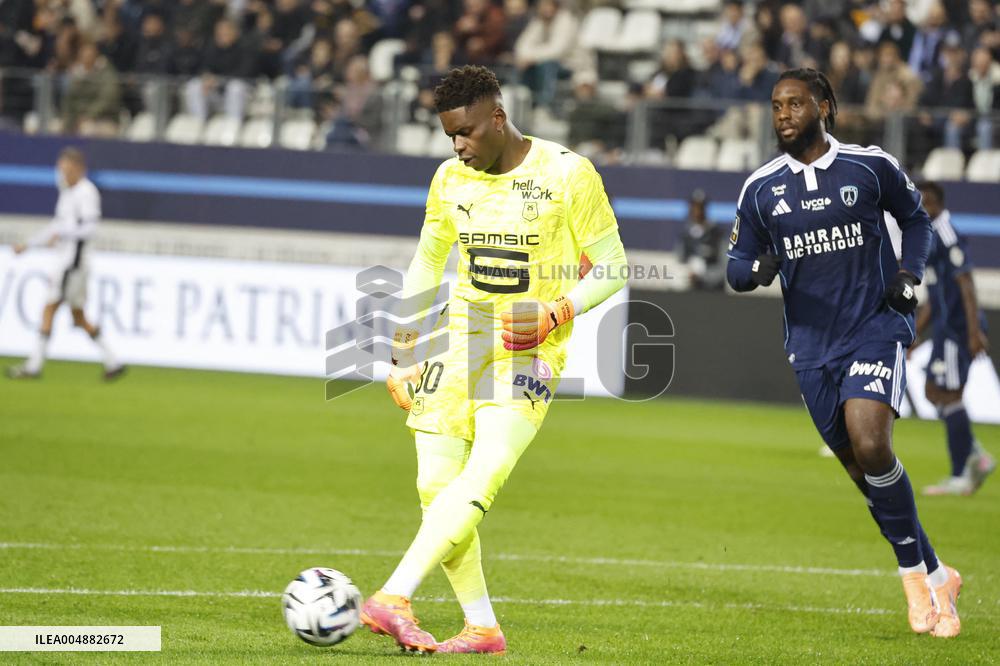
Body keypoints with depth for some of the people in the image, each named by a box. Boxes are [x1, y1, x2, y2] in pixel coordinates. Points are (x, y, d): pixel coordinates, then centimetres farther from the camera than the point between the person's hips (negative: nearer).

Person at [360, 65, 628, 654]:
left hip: (529, 351, -5)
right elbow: (426, 266, 19)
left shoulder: (568, 174, -8)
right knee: (436, 484, -5)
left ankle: (394, 600, -34)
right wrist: (402, 357, 14)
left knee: (484, 475, -24)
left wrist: (557, 312, -18)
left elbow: (612, 267, -3)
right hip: (461, 338, 5)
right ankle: (482, 628, 5)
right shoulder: (451, 179, 6)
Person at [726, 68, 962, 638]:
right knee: (863, 468, 6)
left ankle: (917, 574, -9)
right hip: (813, 343, 4)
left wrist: (910, 273, -2)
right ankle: (936, 577, 23)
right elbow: (737, 265, 9)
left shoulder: (872, 166, -2)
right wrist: (758, 269, -14)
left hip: (877, 325, -4)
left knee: (869, 444, -25)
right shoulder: (760, 188, 3)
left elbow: (916, 218, 15)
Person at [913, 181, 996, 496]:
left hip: (956, 328, -10)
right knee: (934, 392, 12)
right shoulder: (929, 239, 19)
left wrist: (974, 332, -24)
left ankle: (960, 477, -3)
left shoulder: (947, 237, -13)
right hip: (946, 328, 10)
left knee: (949, 396, -7)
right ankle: (976, 457, 13)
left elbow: (965, 284, -19)